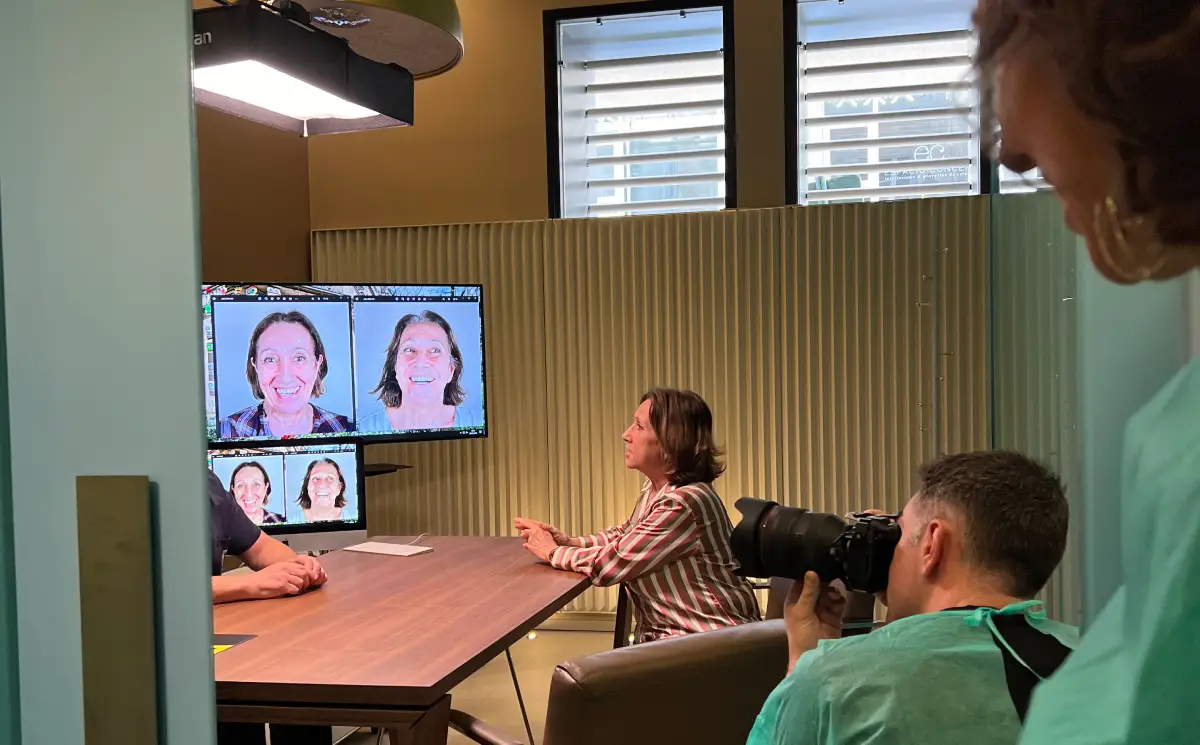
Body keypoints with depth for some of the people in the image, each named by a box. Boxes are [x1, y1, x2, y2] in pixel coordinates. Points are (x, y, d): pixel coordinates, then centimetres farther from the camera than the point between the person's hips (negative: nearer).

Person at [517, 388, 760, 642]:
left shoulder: (684, 503, -24)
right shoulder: (654, 488, 6)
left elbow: (610, 564, -19)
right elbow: (624, 535, 19)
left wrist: (552, 552, -2)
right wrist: (570, 542, 2)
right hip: (664, 635, 8)